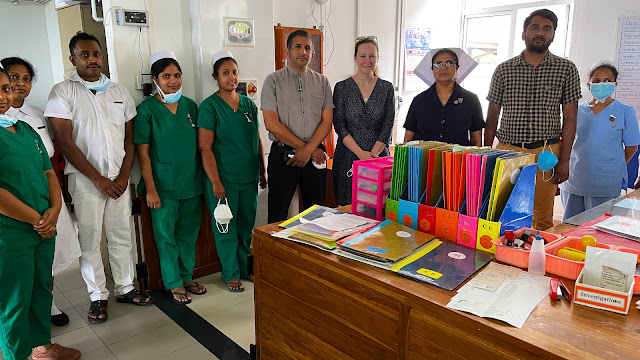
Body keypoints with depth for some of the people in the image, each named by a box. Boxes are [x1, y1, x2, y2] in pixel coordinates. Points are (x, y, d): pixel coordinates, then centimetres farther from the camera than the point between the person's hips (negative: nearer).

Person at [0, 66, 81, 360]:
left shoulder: (26, 130, 10)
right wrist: (37, 219, -13)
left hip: (44, 229, 7)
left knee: (42, 290, 20)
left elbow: (48, 171, 11)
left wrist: (55, 209, -5)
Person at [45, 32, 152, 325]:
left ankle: (125, 287, 24)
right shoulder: (62, 92, -2)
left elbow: (130, 138, 8)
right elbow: (65, 142, -9)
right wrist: (98, 178, -11)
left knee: (122, 236, 10)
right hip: (85, 179, -3)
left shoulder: (119, 91, 9)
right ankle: (98, 297, 18)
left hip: (119, 179, 3)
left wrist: (124, 176, -3)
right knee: (90, 240, 4)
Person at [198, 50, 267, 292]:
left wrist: (262, 172, 13)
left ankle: (244, 267, 33)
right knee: (226, 227, 5)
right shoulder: (210, 106, -8)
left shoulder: (249, 104, 9)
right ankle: (231, 274, 22)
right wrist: (215, 182, -16)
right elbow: (205, 147, -12)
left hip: (249, 177, 5)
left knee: (247, 225, 15)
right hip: (224, 179, -5)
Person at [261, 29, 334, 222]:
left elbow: (327, 121, 3)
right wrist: (307, 148, -9)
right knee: (277, 215, 1)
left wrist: (308, 150, -12)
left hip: (315, 154, 3)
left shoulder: (322, 82, 9)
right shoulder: (273, 81, 0)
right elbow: (272, 124, -9)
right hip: (282, 154, -3)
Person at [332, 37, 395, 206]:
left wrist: (372, 154, -10)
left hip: (379, 156, 1)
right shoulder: (342, 88, 2)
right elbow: (339, 125, -4)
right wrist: (361, 153, -13)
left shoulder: (387, 88, 6)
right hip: (348, 158, -1)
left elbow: (388, 126, 1)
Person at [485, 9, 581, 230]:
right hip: (507, 149, 0)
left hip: (546, 153, 0)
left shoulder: (566, 69, 4)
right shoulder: (503, 70, 6)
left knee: (543, 217, 8)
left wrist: (564, 160, -4)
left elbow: (570, 118, 3)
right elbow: (492, 117, 8)